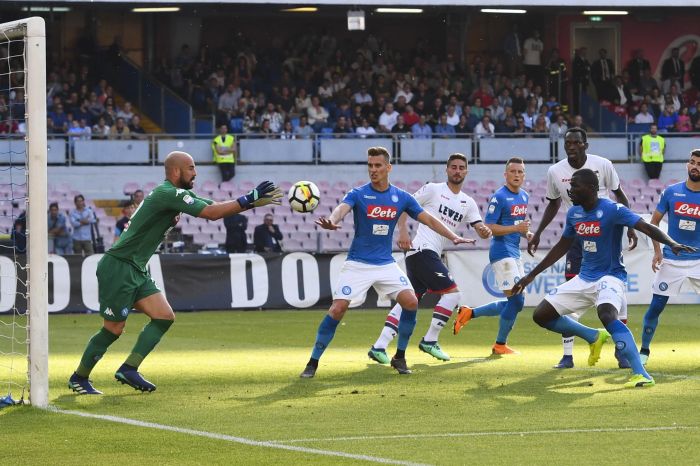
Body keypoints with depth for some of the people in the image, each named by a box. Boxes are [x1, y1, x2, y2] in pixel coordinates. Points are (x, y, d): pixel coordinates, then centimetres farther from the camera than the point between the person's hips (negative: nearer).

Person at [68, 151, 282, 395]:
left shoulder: (176, 195, 13)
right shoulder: (168, 194, -18)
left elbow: (214, 207, 13)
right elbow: (212, 213, -23)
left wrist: (256, 201, 4)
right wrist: (249, 199, -17)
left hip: (136, 271, 10)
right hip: (118, 267, -10)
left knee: (164, 317, -1)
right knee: (114, 329, -4)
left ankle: (128, 369, -1)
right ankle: (79, 378, 9)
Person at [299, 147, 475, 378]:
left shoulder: (402, 197, 3)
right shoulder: (358, 194, -8)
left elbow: (428, 219, 7)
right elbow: (342, 208, -28)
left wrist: (453, 236, -6)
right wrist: (332, 221, -51)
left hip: (386, 264, 3)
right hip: (357, 264, -3)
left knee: (411, 302, -12)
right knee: (337, 309, -14)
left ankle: (399, 357, 7)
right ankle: (313, 363, -2)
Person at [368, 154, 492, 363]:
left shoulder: (468, 203, 16)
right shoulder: (433, 189, -2)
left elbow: (481, 230, 11)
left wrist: (485, 231, -13)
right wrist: (402, 231, -15)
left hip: (431, 255, 8)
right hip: (422, 250, -8)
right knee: (452, 293, -10)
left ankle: (379, 346, 0)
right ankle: (429, 341, -2)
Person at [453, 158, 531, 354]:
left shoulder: (524, 196, 13)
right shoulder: (499, 197, -13)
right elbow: (488, 227, -17)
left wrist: (527, 233, 6)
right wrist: (516, 228, -25)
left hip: (515, 253, 9)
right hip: (502, 251, -9)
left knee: (514, 303, 12)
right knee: (516, 299, -10)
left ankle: (469, 313, 22)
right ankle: (500, 345, 4)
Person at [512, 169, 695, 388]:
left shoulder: (612, 210, -16)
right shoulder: (574, 213, 5)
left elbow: (646, 228, -27)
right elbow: (562, 246, 19)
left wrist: (672, 244, -46)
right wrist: (531, 275, 21)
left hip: (610, 277, -8)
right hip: (584, 279, 8)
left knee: (607, 315, -37)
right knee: (541, 315, 2)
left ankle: (640, 374, -39)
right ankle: (594, 337, 20)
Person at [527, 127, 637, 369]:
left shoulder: (603, 165, -10)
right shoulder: (555, 172, -4)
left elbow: (619, 195, 3)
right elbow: (554, 204, 13)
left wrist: (630, 226, -3)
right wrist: (538, 233, 11)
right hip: (576, 237, 1)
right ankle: (567, 355, 0)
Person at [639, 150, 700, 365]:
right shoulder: (671, 192, -1)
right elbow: (654, 222, 7)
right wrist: (657, 251, -2)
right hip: (671, 260, 0)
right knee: (656, 306, -1)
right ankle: (644, 351, 12)